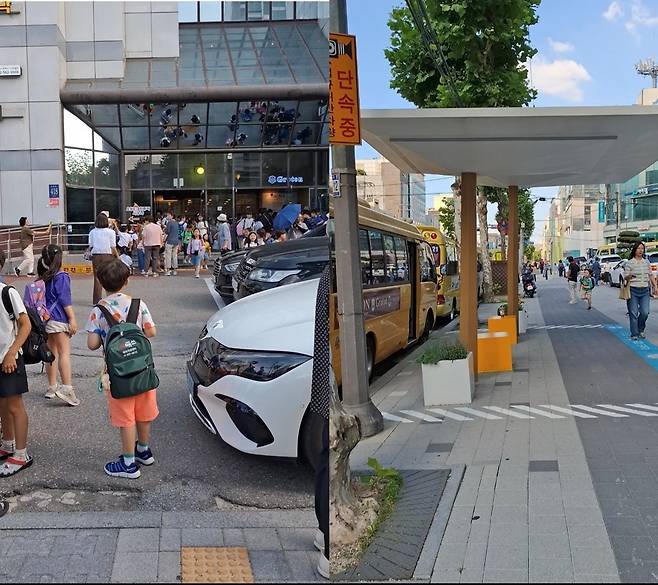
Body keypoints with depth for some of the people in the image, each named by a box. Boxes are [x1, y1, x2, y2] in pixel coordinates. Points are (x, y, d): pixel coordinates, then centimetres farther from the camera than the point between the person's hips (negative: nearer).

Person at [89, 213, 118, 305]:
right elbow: (113, 248, -6)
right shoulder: (110, 232, -6)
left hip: (96, 256, 3)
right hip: (108, 256, -3)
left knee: (97, 278, 6)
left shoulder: (92, 232, 3)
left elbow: (90, 247, 4)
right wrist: (117, 257, 4)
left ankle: (97, 300, 7)